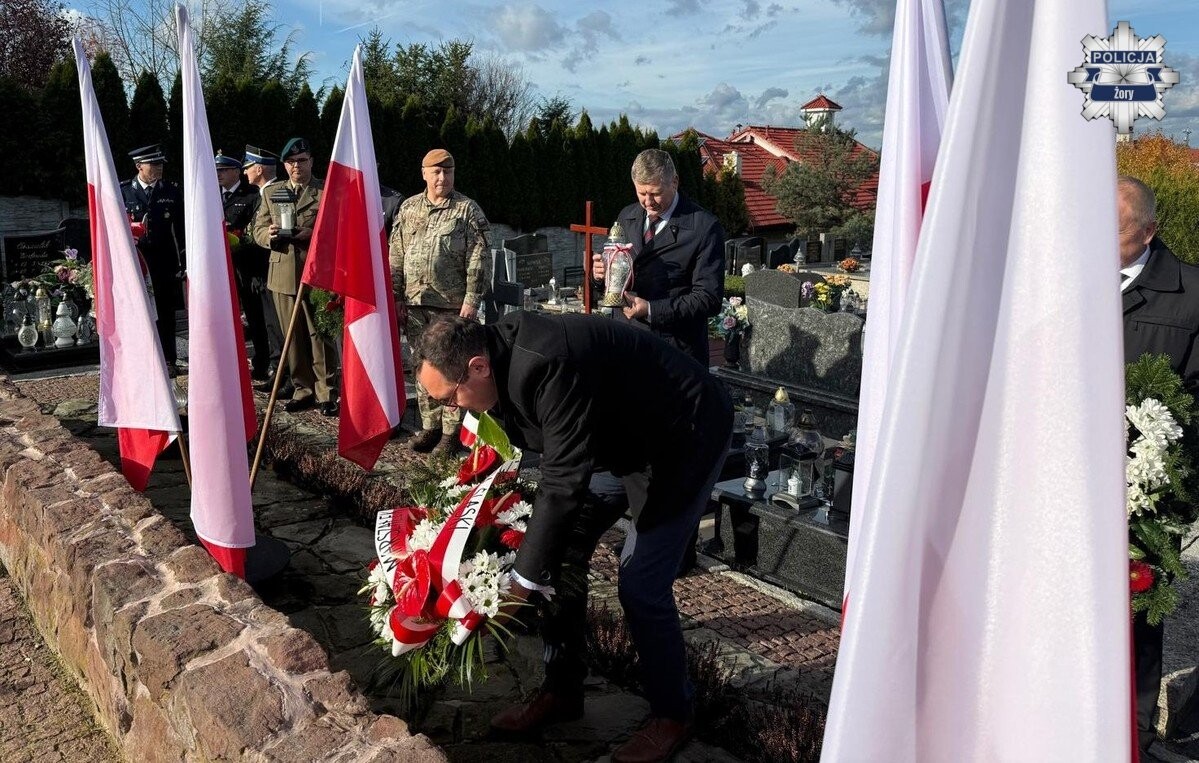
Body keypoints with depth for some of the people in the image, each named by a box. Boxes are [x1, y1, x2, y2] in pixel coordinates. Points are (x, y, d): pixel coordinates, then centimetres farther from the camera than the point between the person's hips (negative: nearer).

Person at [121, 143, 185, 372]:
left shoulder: (172, 192, 5)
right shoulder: (123, 192, 3)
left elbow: (181, 229, 4)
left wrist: (183, 262, -1)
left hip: (165, 261, 1)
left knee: (165, 312, 6)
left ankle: (168, 360, 15)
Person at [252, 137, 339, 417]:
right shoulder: (271, 193, 16)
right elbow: (258, 230, 14)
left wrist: (315, 234, -18)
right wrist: (269, 234, -9)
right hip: (283, 275, 4)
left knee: (320, 334, -2)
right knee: (293, 337, 8)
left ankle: (326, 392, 5)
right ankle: (303, 389, 18)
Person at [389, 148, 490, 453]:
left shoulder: (468, 210, -1)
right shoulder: (408, 208, 12)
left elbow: (477, 261, -6)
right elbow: (396, 257, 13)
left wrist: (472, 300, -12)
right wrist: (396, 297, 8)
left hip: (452, 306, -4)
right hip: (415, 304, 5)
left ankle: (451, 431, 7)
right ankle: (430, 425, 21)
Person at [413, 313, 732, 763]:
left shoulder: (549, 367, -36)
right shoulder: (502, 358, -7)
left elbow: (563, 482, -33)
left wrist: (523, 579, -25)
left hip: (684, 437, -9)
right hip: (620, 436, 9)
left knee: (640, 587, -9)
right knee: (562, 552, 6)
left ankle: (672, 715, 16)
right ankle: (562, 691, 24)